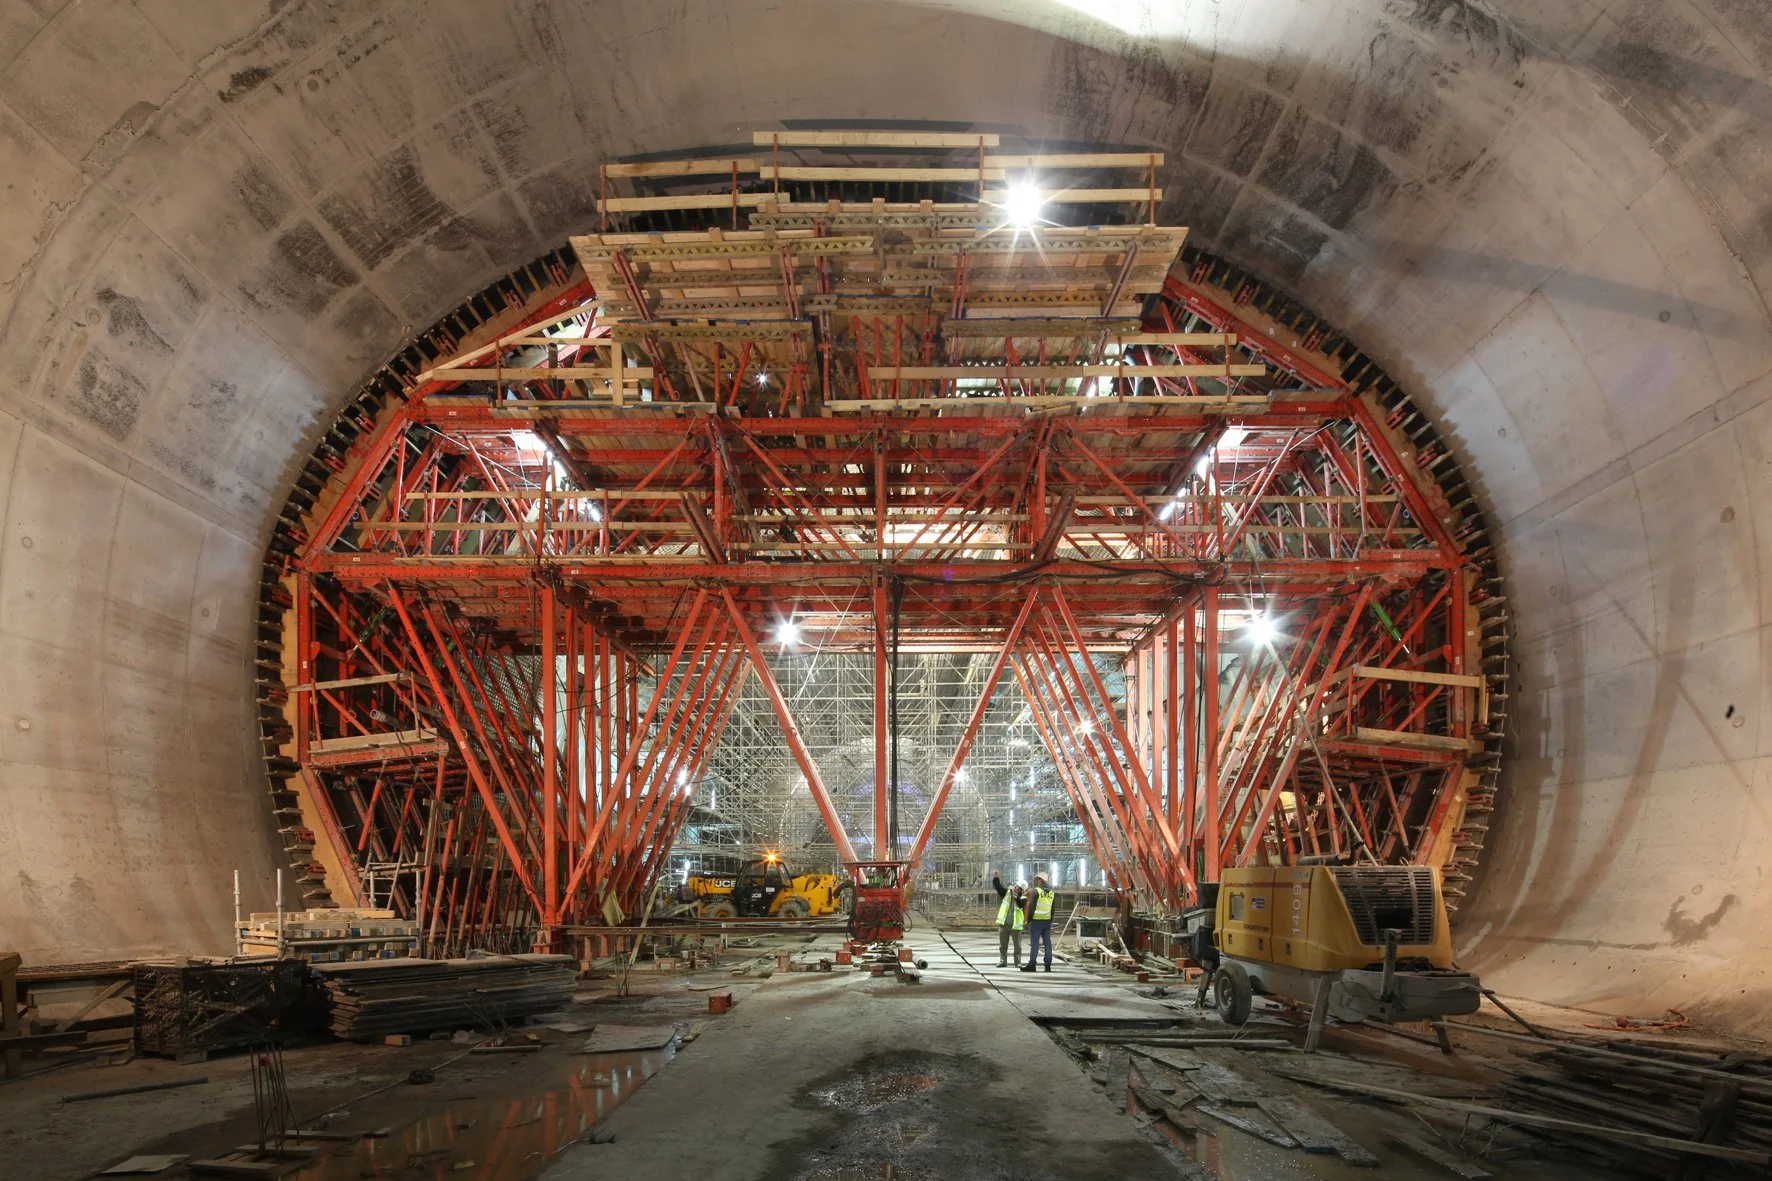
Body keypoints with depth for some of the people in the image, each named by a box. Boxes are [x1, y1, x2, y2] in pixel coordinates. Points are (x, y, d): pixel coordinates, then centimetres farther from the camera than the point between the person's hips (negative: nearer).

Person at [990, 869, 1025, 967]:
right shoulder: (1007, 892, 5)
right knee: (1003, 945, 9)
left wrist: (1016, 897, -33)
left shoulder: (1022, 898, -2)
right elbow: (998, 886, -4)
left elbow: (1021, 904, -21)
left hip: (1016, 925, -3)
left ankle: (1018, 962, 12)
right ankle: (1002, 961, 17)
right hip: (1003, 924, 3)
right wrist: (995, 877, -20)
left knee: (1017, 945, 4)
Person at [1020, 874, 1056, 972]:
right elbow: (1052, 910, 15)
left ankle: (1032, 965, -5)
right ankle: (1048, 965, 6)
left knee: (1034, 943, -5)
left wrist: (1028, 920, -5)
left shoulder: (1035, 891, -7)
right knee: (1047, 942, 6)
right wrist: (1050, 921, 19)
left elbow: (1031, 907, -11)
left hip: (1036, 921, -6)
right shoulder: (1051, 893, 13)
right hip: (1047, 921, 6)